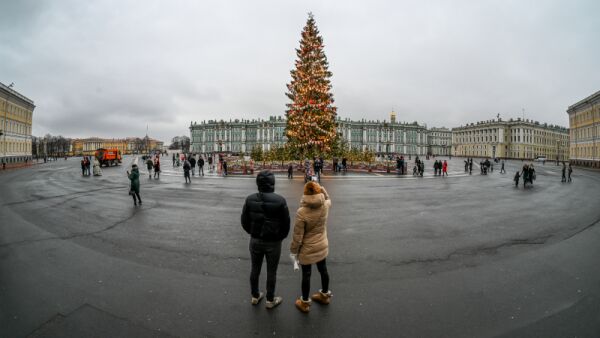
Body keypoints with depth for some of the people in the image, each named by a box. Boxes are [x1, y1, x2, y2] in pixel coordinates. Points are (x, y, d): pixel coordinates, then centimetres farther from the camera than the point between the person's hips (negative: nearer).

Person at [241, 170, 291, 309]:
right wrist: (280, 237, 7)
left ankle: (255, 296, 39)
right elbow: (286, 224, -11)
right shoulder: (280, 201, -20)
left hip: (255, 240, 3)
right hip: (273, 242, -3)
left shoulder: (250, 199, -12)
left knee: (255, 269, 21)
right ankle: (270, 300, 31)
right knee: (271, 272, 14)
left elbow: (244, 221, -2)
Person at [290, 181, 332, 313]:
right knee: (323, 270, 24)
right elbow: (328, 199, 14)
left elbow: (297, 235, -19)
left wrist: (293, 250, -5)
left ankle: (305, 302, 33)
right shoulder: (325, 206, -15)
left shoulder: (301, 212, -27)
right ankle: (325, 294, 47)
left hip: (307, 249, -4)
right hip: (322, 246, 5)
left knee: (306, 275, 13)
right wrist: (322, 188, 2)